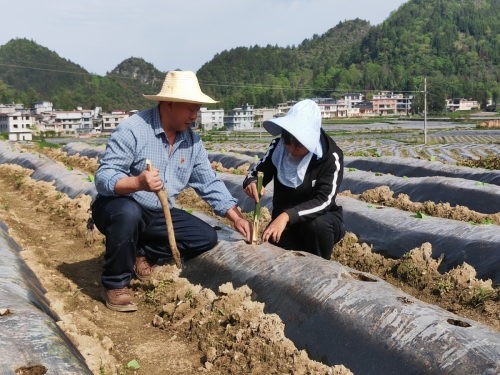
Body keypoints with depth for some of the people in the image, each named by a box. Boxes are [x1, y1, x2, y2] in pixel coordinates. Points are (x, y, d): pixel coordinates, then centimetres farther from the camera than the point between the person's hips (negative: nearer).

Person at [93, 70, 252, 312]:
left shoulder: (192, 141, 1)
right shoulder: (133, 130, -19)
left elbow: (210, 183, 5)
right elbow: (103, 178, -25)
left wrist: (236, 218, -4)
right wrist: (138, 183, -45)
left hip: (157, 216, 6)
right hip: (118, 207, -6)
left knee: (206, 237, -7)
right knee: (129, 212, -40)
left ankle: (142, 255, 7)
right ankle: (115, 285, -16)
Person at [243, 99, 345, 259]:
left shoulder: (331, 157, -22)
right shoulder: (278, 147, -11)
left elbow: (323, 201, -31)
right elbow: (257, 172, -3)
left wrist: (287, 216, -46)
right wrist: (252, 183, -30)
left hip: (321, 220, -3)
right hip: (284, 222, 3)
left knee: (317, 225, -37)